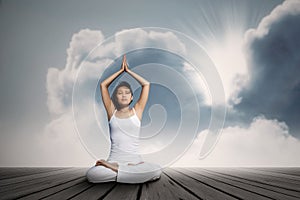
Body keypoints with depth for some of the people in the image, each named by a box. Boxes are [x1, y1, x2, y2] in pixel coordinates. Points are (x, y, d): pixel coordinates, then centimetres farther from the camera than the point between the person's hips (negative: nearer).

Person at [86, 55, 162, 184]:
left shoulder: (137, 111, 10)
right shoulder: (112, 112, 11)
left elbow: (146, 84, 8)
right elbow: (103, 85, 10)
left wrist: (128, 70, 15)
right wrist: (121, 70, 16)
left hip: (134, 159, 1)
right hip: (114, 159, 0)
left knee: (157, 171, -32)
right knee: (91, 174, -31)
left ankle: (114, 169, -17)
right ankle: (132, 171, -15)